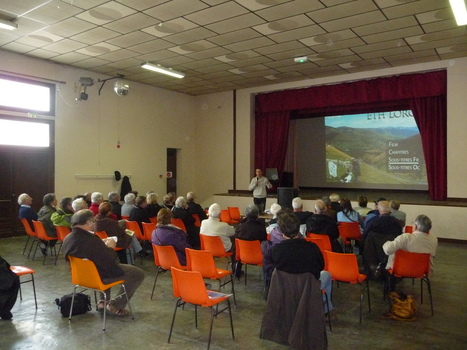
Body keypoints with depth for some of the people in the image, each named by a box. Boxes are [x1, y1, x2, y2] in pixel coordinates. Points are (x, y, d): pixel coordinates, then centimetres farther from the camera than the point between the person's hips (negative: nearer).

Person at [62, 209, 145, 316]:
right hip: (99, 278, -8)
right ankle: (115, 305, 9)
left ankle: (103, 301, 36)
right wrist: (110, 247, -12)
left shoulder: (67, 239, -7)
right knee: (138, 273, 1)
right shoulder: (91, 240, -35)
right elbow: (110, 263, -29)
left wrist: (103, 245, 4)